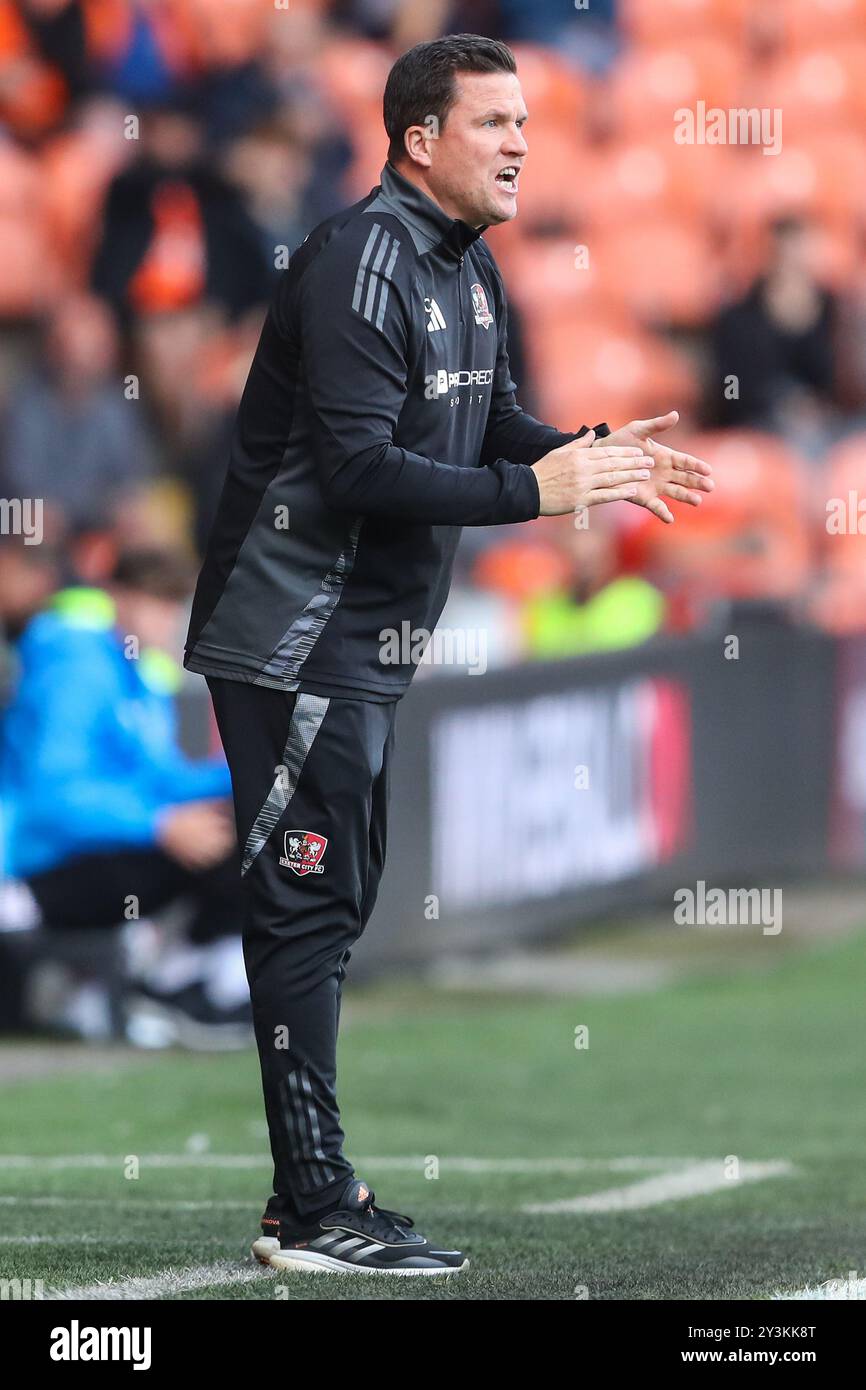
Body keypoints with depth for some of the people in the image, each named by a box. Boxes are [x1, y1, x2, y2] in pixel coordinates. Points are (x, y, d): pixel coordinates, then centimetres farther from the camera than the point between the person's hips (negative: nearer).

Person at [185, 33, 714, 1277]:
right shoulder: (362, 264, -19)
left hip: (363, 642, 10)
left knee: (335, 902, 12)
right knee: (306, 907, -8)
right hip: (294, 638, -10)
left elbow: (487, 424, 21)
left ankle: (308, 1199, 18)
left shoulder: (464, 267, 12)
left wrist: (595, 456, 3)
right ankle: (317, 1211, -7)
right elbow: (362, 469, -25)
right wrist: (535, 492, -23)